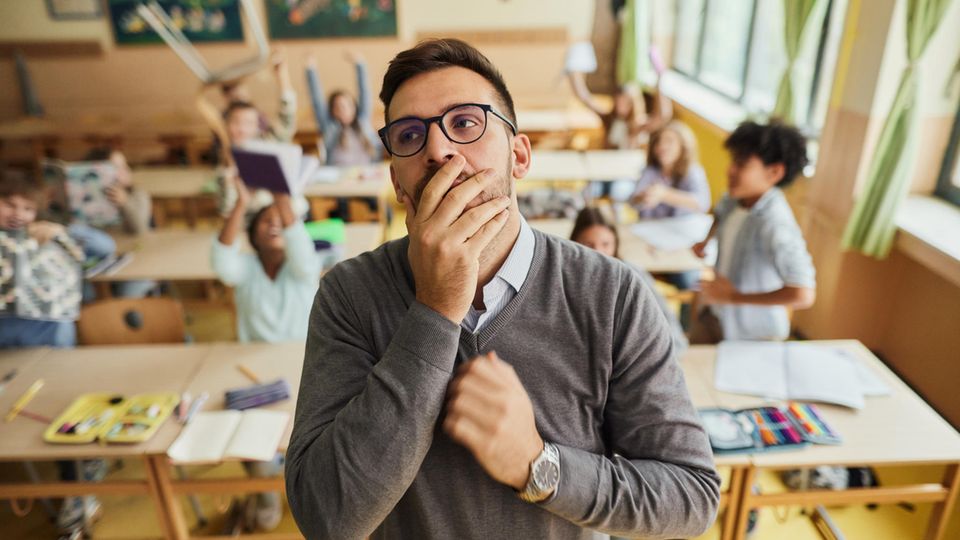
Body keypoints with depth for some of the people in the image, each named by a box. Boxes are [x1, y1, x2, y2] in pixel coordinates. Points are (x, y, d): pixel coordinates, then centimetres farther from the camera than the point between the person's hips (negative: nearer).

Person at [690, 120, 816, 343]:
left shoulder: (774, 224, -30)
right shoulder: (735, 199, -7)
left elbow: (803, 295, -37)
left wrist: (734, 296, -28)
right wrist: (706, 241, 6)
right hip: (717, 313, 7)